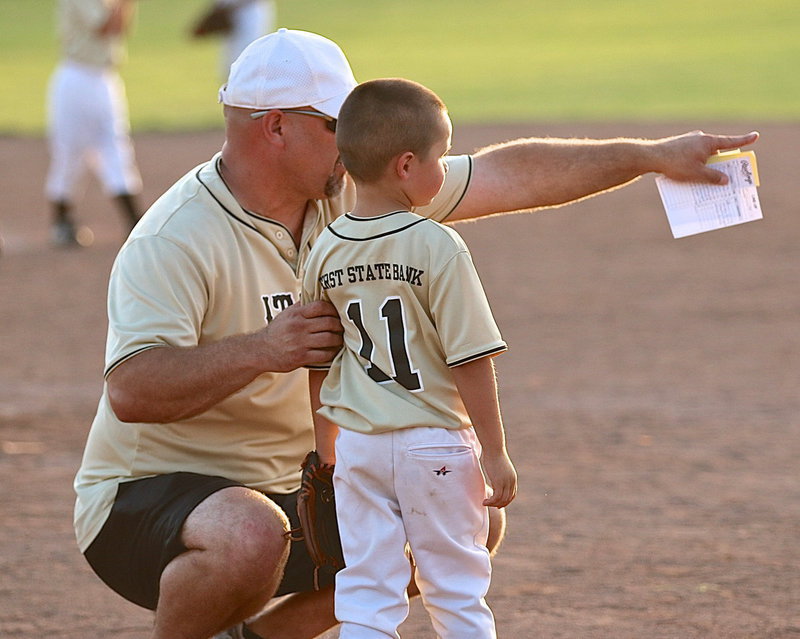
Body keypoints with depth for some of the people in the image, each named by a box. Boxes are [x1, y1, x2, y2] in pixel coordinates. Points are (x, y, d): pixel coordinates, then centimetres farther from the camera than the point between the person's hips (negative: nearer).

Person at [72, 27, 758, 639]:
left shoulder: (349, 194, 0)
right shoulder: (174, 239, -22)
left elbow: (507, 175, 5)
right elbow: (130, 392, -34)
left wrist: (653, 156, 3)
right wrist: (260, 350, -45)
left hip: (294, 488, 8)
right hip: (149, 493, -8)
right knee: (250, 538, -40)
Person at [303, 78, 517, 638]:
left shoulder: (326, 250, 1)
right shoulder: (437, 246, -14)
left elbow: (318, 362, 11)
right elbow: (471, 362, -14)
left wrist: (327, 445, 24)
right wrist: (495, 454, -7)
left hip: (358, 445, 4)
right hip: (437, 442, -4)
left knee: (366, 593, 7)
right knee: (457, 591, 9)